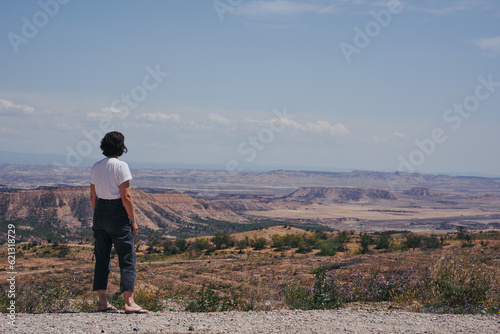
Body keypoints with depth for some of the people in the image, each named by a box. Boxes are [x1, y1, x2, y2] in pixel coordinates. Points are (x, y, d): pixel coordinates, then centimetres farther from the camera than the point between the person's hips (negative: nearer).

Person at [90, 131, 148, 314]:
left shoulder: (96, 167, 7)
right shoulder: (121, 166, -12)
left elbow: (93, 196, 11)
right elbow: (126, 196, -15)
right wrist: (133, 220, -9)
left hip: (100, 212, 6)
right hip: (117, 214, -6)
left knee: (102, 257, 12)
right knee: (127, 258, -1)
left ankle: (102, 301, 14)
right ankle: (129, 302, -5)